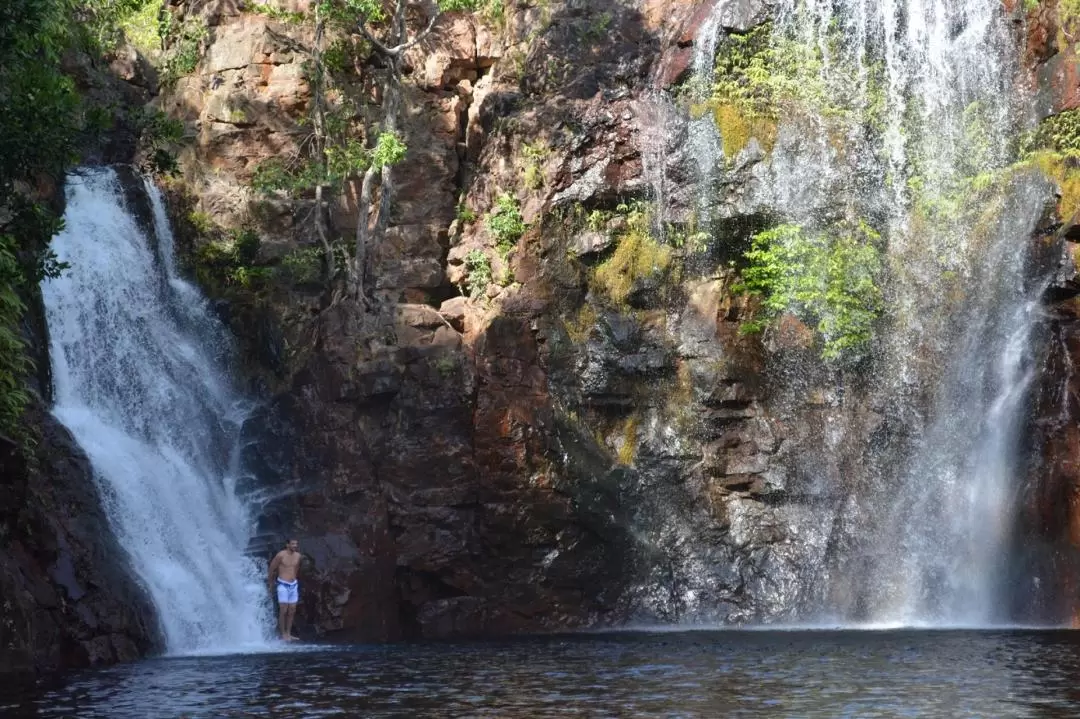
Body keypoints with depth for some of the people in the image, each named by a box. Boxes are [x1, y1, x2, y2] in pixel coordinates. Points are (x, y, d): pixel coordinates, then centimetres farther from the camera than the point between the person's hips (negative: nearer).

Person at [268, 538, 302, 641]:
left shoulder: (298, 556, 4)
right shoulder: (281, 555, -12)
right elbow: (272, 568, -2)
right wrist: (271, 583, 6)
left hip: (294, 585, 6)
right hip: (283, 585, -6)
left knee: (292, 611, 7)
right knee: (283, 611, -6)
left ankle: (288, 634, 14)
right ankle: (283, 634, -1)